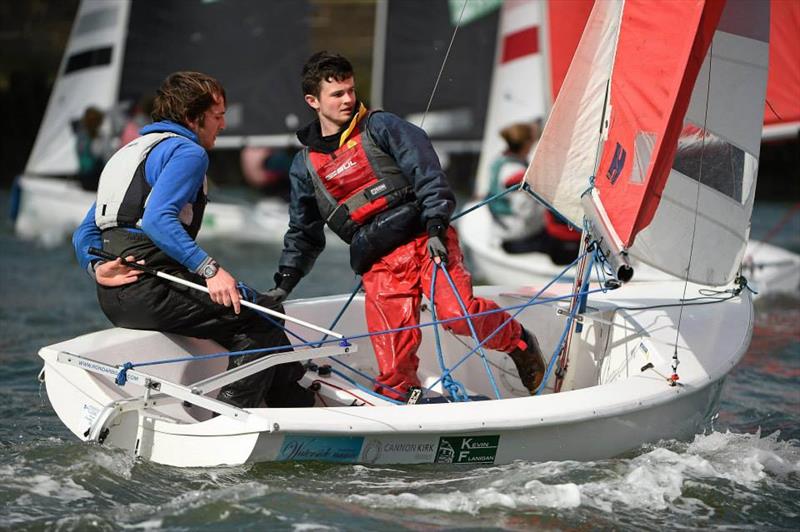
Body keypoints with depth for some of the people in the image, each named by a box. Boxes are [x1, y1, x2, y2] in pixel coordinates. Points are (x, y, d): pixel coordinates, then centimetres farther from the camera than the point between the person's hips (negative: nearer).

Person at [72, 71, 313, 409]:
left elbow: (85, 232, 19)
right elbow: (157, 219, -22)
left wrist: (97, 267, 2)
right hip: (149, 290, -10)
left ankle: (300, 400, 21)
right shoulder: (187, 151, -4)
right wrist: (210, 269, -25)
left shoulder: (131, 152, 27)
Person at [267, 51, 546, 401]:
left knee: (459, 314, -22)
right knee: (393, 361, -11)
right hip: (378, 264, 2)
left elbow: (426, 171, -3)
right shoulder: (305, 167, 17)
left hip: (423, 238, -2)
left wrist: (435, 227, -15)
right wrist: (285, 281, 14)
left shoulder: (380, 127, 7)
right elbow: (303, 233, 26)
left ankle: (518, 342, 4)